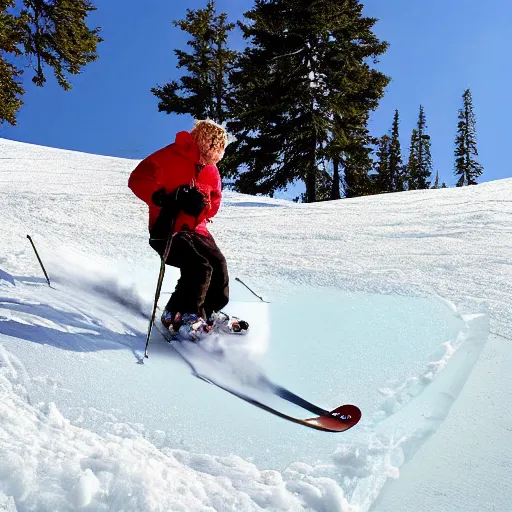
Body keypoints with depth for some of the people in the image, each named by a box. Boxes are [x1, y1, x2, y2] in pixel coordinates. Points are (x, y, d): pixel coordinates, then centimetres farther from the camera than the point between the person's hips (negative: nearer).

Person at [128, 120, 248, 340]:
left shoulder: (210, 169, 9)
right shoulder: (168, 157, -15)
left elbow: (214, 203, 11)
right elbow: (138, 179, -22)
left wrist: (201, 203, -13)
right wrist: (164, 198, -36)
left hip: (195, 229, 8)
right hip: (167, 229, -8)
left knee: (218, 263, -1)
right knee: (199, 267, -23)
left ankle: (211, 312, 22)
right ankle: (177, 316, -4)